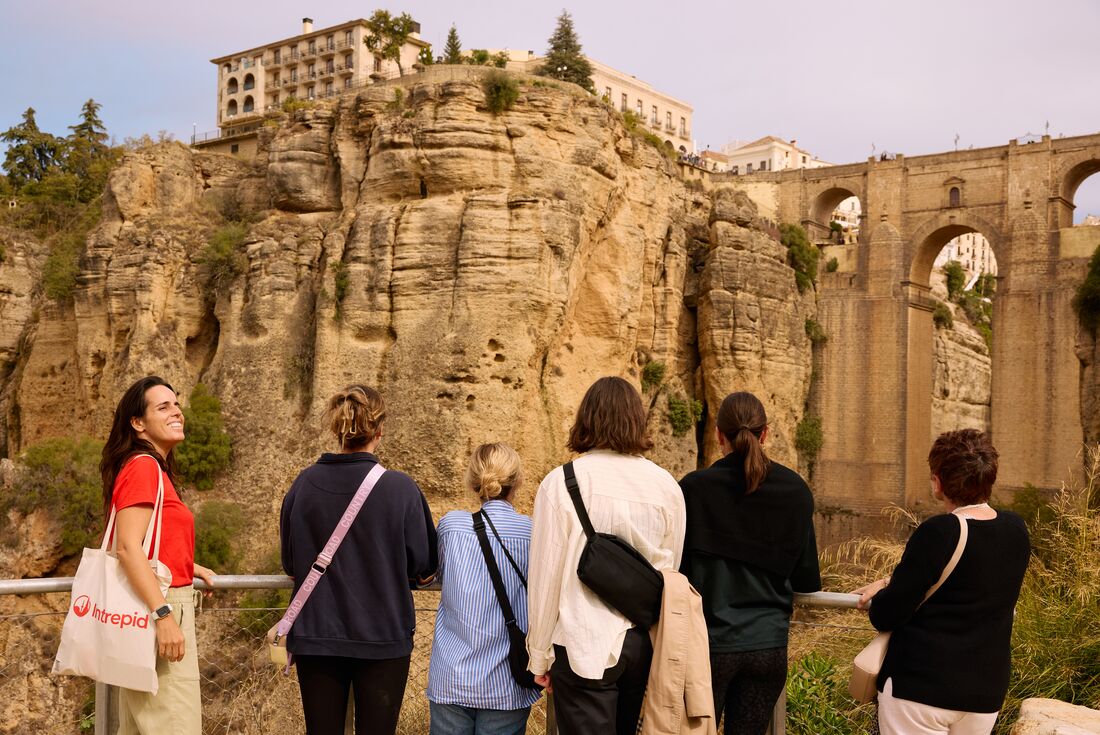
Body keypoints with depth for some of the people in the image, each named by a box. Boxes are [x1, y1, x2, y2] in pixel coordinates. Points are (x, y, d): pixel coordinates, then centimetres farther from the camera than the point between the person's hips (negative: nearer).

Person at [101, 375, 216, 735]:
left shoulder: (154, 469, 14)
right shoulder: (144, 465, -13)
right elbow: (127, 547, -22)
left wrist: (189, 568, 19)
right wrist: (164, 615, -26)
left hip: (157, 607, 10)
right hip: (156, 607, -10)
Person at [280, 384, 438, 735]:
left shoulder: (304, 484, -5)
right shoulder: (400, 488, -12)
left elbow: (290, 564, 5)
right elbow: (423, 564, -5)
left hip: (315, 637, 3)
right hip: (382, 638, -2)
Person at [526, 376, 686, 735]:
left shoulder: (561, 483, -9)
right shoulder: (666, 486, 1)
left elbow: (545, 577, -7)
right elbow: (672, 570, 7)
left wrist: (540, 655, 4)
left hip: (584, 647, -4)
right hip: (646, 642, 4)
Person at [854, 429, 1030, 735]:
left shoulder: (939, 533, -21)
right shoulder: (1016, 530, -1)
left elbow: (885, 617, -16)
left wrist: (880, 597, 6)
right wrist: (890, 583, 12)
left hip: (919, 686, -6)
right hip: (986, 692, 7)